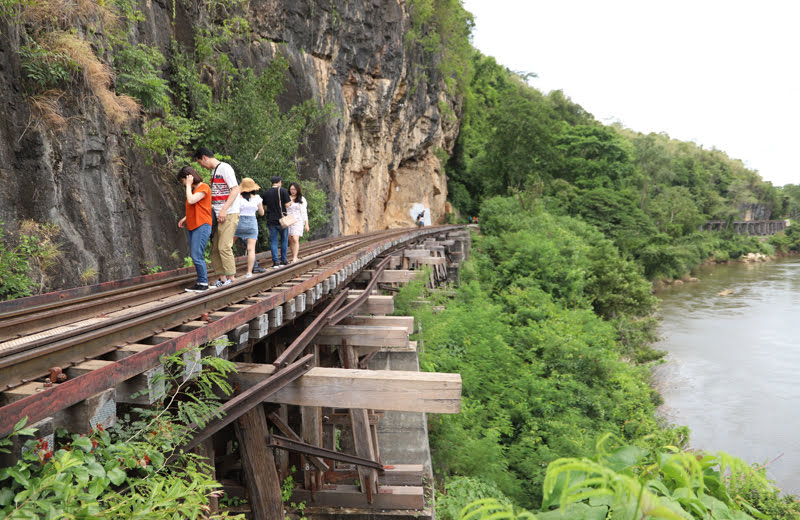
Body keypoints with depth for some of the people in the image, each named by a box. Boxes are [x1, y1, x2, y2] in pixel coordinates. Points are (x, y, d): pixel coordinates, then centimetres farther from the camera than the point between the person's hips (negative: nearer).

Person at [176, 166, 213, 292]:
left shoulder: (204, 187, -8)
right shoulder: (194, 189, 20)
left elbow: (191, 201, -20)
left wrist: (188, 185, -9)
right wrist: (185, 219, 13)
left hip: (202, 226, -9)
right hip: (192, 226, 9)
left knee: (197, 256, -12)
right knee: (194, 255, 7)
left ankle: (203, 283, -5)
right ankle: (200, 283, 12)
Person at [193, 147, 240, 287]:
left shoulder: (225, 168, -9)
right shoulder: (214, 171, 18)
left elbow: (235, 190, -16)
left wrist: (224, 210, -20)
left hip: (229, 214, -9)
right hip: (217, 215, 9)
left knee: (224, 246, -11)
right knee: (215, 248, 7)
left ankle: (231, 277, -4)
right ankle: (222, 278, 12)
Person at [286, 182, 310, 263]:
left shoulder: (302, 199, 5)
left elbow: (304, 212, 5)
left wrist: (306, 224, 2)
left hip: (298, 221, -3)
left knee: (295, 239, -15)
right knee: (290, 240, 3)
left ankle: (295, 258, -18)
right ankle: (293, 256, 13)